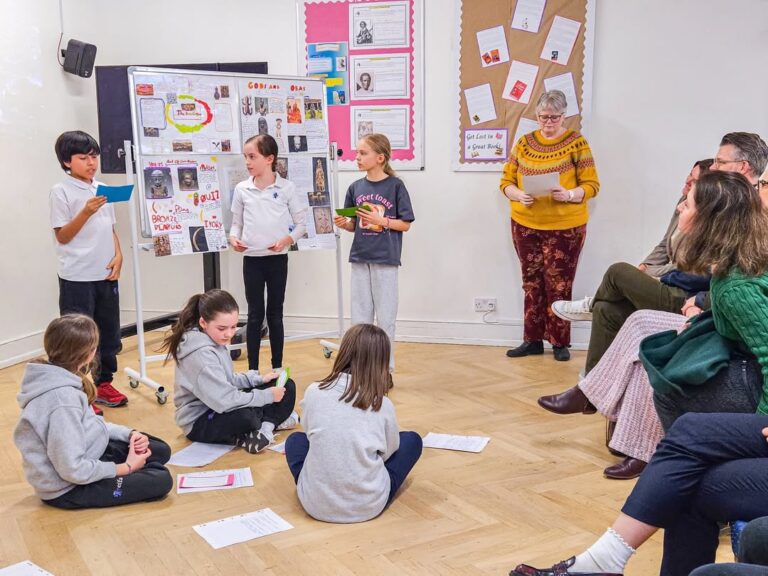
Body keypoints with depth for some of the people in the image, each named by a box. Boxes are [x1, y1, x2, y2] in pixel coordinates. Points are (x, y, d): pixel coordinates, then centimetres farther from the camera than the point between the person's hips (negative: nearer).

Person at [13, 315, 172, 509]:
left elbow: (90, 423, 12)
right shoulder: (63, 398, -32)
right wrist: (126, 468, -17)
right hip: (66, 488, -9)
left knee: (160, 451, 11)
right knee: (160, 480, -13)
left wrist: (130, 434, -1)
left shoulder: (59, 378, -3)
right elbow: (73, 470, -30)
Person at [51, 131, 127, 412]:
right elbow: (62, 236, -10)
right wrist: (86, 212, -22)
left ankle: (103, 384, 27)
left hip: (106, 275, 6)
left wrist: (118, 255, 0)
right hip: (76, 278, -6)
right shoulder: (61, 191, -6)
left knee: (109, 332, 13)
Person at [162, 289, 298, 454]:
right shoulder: (200, 354, -27)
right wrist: (267, 396, -23)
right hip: (200, 422, -10)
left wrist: (258, 379, 1)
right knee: (245, 417, -42)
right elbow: (224, 400, -31)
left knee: (287, 386, 2)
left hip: (221, 409, 10)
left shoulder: (214, 341, 3)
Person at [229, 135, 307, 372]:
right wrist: (234, 238, -10)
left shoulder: (286, 187, -3)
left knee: (275, 314, 8)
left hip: (277, 258, -1)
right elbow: (237, 222, 11)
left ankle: (277, 368, 18)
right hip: (251, 259, 1)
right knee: (255, 314, 6)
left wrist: (287, 239, -15)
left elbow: (301, 222, 2)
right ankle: (252, 369, 14)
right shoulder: (241, 190, 3)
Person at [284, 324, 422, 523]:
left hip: (317, 504, 2)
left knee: (295, 440, 29)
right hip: (368, 505, -1)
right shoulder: (383, 405, -5)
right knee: (411, 440, 20)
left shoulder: (314, 392, -4)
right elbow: (388, 452, 8)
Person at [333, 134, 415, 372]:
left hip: (385, 259, -4)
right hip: (360, 258, 4)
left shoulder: (395, 186, -6)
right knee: (359, 318, 10)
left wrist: (381, 220, -17)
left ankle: (386, 369, 16)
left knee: (385, 318, 4)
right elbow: (354, 225, 12)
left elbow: (405, 224, -4)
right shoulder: (355, 187, 7)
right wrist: (343, 223, -8)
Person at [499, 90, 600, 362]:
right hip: (525, 224, 3)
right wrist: (518, 195, -13)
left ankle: (560, 342, 11)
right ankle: (532, 340, 18)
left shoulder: (576, 142, -2)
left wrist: (569, 194, -23)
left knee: (558, 284, 0)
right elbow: (506, 181, 8)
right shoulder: (524, 142, 8)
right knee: (532, 283, 9)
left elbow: (592, 184, -4)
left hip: (565, 226, -3)